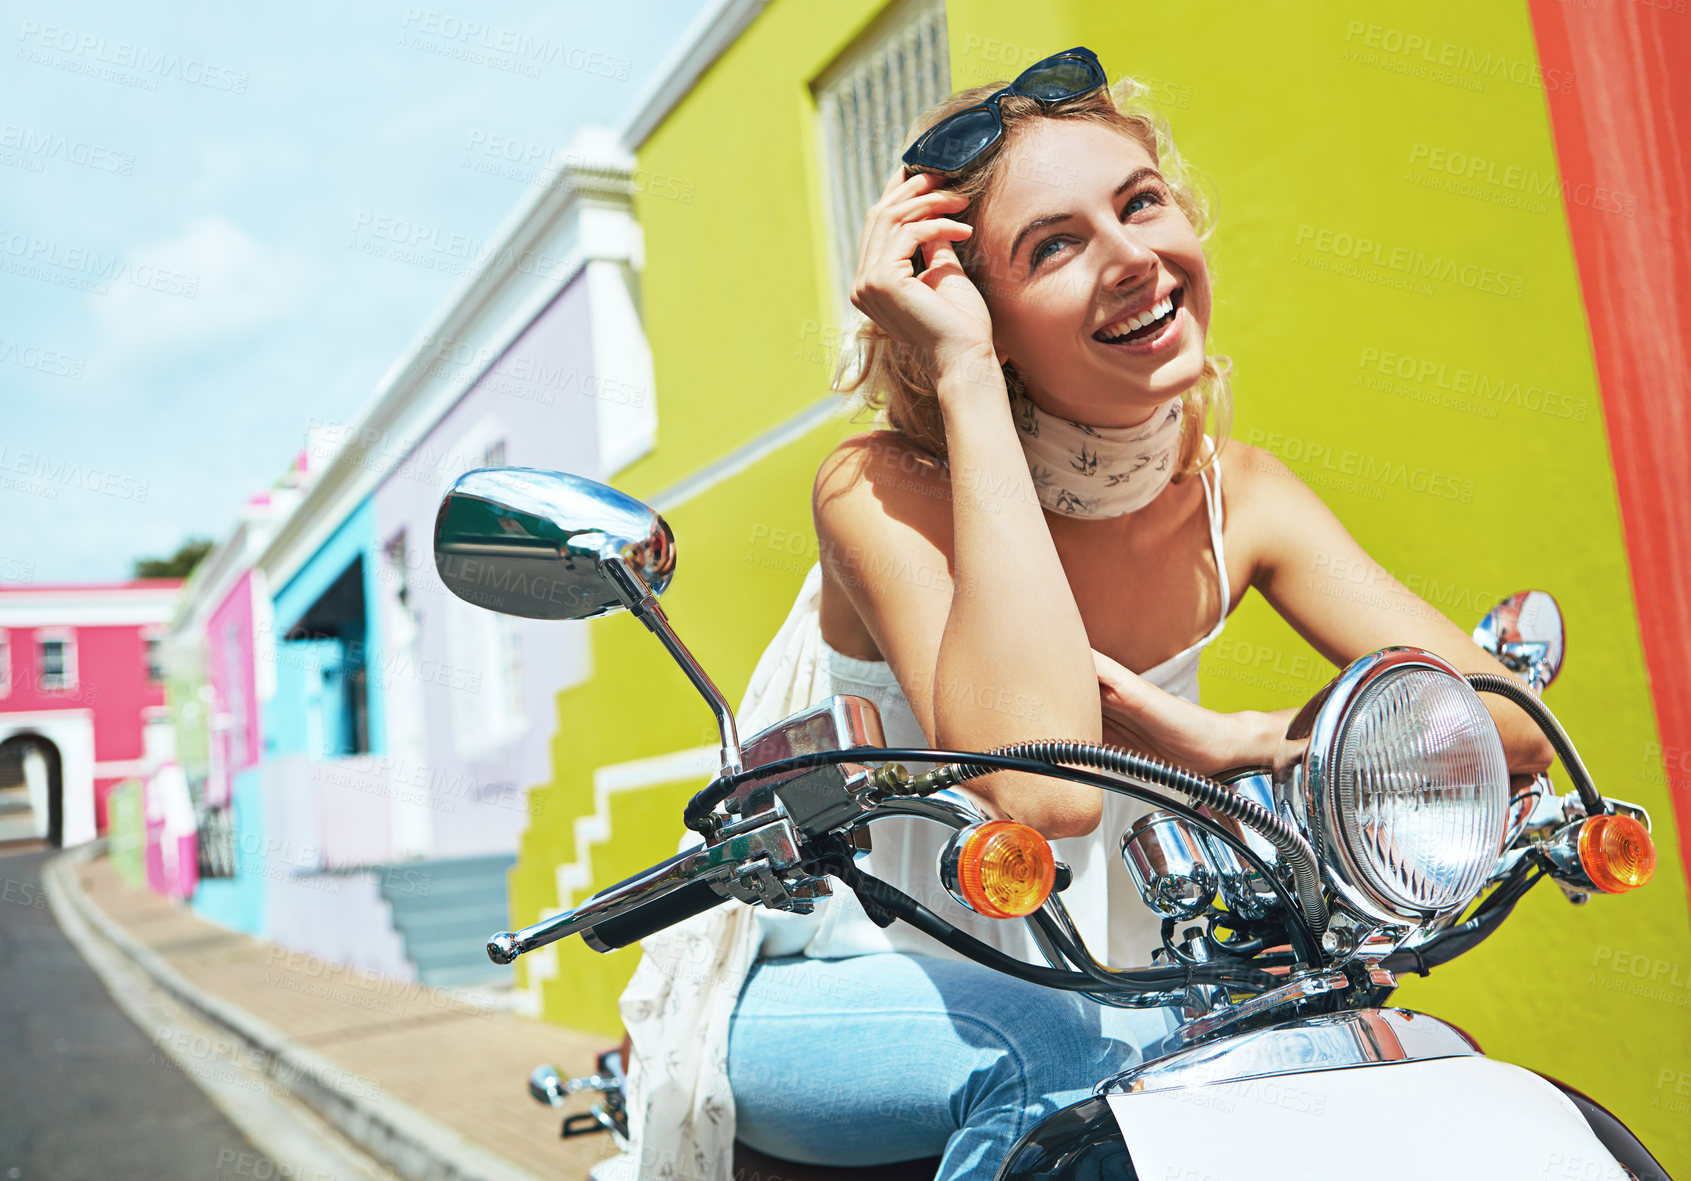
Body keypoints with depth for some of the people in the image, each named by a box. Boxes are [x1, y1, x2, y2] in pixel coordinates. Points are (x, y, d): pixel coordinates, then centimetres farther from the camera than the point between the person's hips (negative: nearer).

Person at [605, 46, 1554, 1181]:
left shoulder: (1240, 494, -7)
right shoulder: (882, 490, -23)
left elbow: (1507, 729, -11)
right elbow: (1040, 784, -39)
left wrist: (1220, 742, -25)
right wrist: (964, 377, -36)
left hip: (1096, 985, 5)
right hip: (817, 994, -4)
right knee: (1051, 1052, -33)